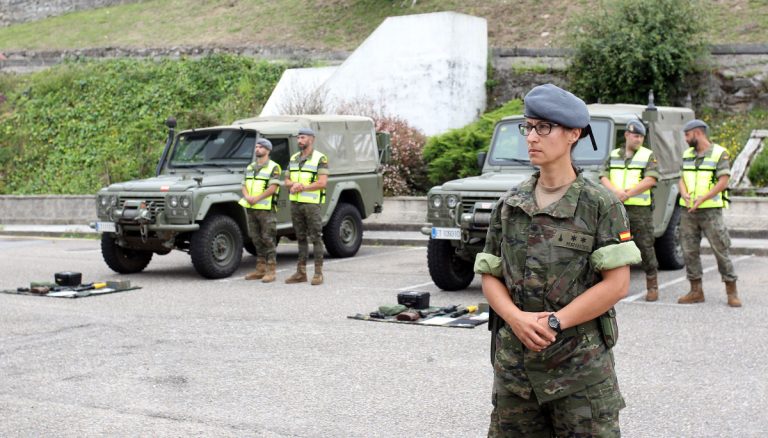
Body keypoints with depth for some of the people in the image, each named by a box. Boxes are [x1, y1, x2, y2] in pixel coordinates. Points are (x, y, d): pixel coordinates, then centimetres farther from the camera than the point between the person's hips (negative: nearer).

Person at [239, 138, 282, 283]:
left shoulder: (273, 167, -5)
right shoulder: (250, 167, 16)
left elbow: (272, 188, -14)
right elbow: (244, 185, 12)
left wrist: (257, 198, -20)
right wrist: (247, 196, -9)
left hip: (266, 208, -7)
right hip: (250, 208, 7)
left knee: (268, 239, -6)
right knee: (256, 239, 10)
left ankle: (271, 271, -3)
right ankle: (260, 269, 17)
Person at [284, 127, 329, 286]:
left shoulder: (320, 158, -7)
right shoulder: (294, 158, 14)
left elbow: (322, 183, -15)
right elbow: (287, 180, 15)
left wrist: (302, 187, -16)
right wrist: (293, 185, -8)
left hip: (312, 203, -6)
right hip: (295, 203, 6)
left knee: (316, 238, -4)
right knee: (301, 238, 10)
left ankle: (318, 273, -1)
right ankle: (301, 272, 13)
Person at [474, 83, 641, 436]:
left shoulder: (600, 205, -5)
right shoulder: (509, 205, 8)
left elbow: (616, 284, -10)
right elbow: (490, 276, 8)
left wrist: (555, 322, -15)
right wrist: (517, 319, -12)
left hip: (580, 363, -4)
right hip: (514, 362, 4)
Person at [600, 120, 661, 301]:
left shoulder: (648, 156, 3)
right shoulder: (613, 155, 13)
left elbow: (650, 180, -9)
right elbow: (603, 177, 4)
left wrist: (627, 193, -15)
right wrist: (616, 191, -16)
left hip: (641, 210, -3)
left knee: (646, 248, -2)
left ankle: (652, 287, 6)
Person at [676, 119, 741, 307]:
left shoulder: (720, 153, -4)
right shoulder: (687, 154, 14)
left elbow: (723, 182, -11)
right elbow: (682, 179, 11)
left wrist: (702, 199, -21)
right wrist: (684, 194, -11)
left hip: (711, 210, -6)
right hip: (688, 212, 6)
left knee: (720, 250, -4)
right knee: (689, 251, 5)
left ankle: (732, 292, 3)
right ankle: (696, 291, 13)